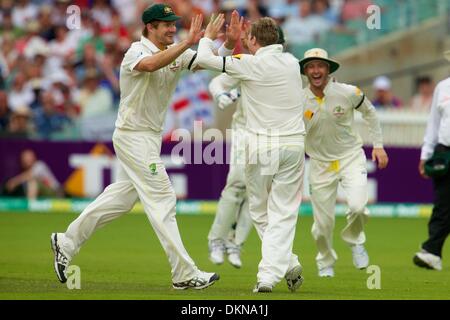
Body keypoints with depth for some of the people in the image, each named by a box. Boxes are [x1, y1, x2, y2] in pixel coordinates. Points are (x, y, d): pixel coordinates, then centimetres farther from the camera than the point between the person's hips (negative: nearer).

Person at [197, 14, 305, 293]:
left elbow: (204, 59, -3)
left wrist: (209, 37, 17)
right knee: (283, 213, 1)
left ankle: (288, 263, 2)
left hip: (261, 146, -3)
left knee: (260, 212, 12)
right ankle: (270, 274, -12)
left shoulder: (250, 64, -8)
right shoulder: (292, 62, 7)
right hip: (294, 144, 3)